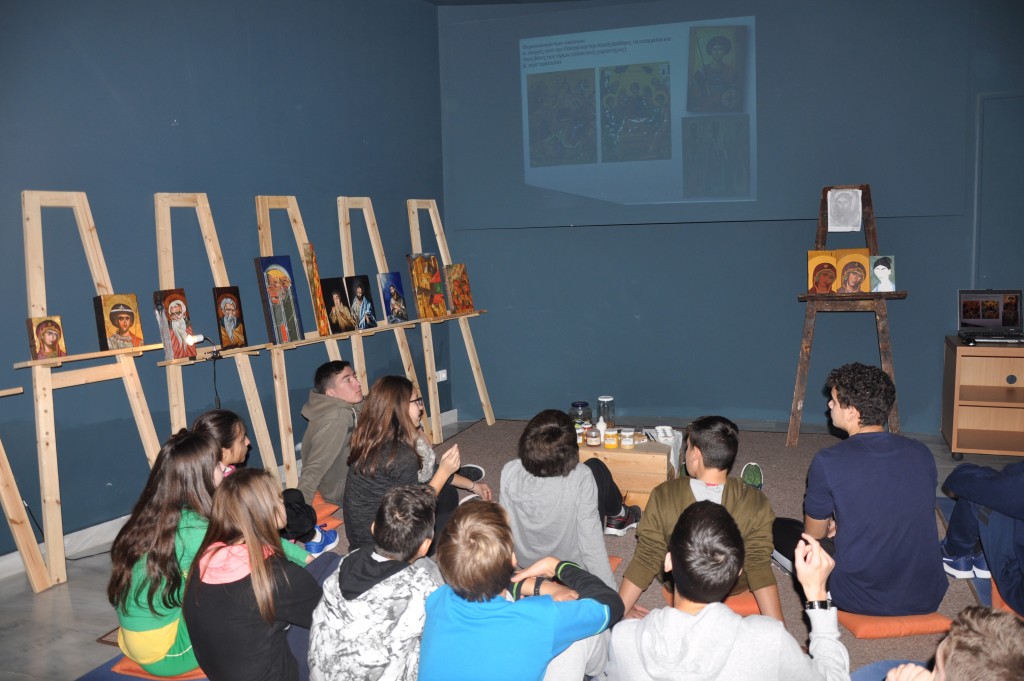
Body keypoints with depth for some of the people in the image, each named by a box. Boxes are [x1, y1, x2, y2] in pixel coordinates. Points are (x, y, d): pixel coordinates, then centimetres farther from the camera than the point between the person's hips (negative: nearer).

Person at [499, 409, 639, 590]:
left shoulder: (509, 472, -25)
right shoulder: (580, 478, -34)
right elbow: (591, 543, -31)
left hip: (526, 560, 3)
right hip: (573, 564, -3)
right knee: (596, 466, 8)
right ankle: (618, 517, 37)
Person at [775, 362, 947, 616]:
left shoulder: (828, 462, -15)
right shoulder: (922, 454, -1)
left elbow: (814, 534, 2)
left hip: (861, 600, -4)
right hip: (928, 599, 5)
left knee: (780, 528, 14)